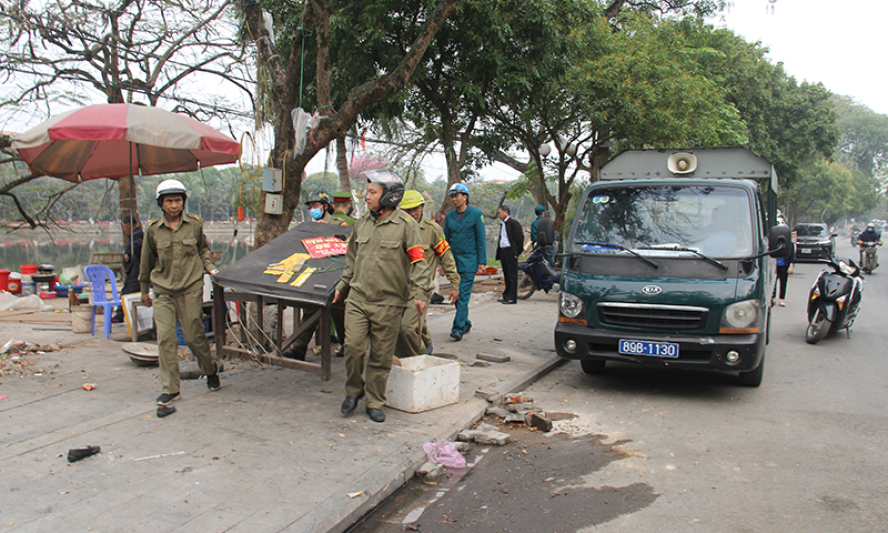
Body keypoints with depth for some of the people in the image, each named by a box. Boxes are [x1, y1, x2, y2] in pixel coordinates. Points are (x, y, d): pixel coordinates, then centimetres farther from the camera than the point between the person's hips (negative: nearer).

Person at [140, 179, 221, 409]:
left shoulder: (194, 224, 1)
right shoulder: (153, 229, 1)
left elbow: (203, 251, 18)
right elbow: (147, 260, 13)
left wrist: (211, 269, 1)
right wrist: (144, 290, 20)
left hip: (190, 287, -1)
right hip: (163, 290, 1)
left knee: (194, 335, 1)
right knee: (165, 337, -5)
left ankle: (210, 371, 28)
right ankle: (170, 389, 4)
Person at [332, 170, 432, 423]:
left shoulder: (405, 224, -7)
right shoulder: (362, 222, 10)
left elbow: (418, 262, -9)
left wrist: (420, 294, -19)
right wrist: (342, 287, 25)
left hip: (388, 303, -3)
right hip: (357, 299, 4)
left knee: (381, 357, 5)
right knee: (353, 348, -4)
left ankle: (375, 403, 21)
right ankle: (353, 391, 22)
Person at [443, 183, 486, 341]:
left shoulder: (476, 214, -3)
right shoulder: (449, 216, 9)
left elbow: (481, 240, -3)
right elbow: (446, 240, 14)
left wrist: (482, 262, -7)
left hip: (469, 260, -5)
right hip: (453, 260, 5)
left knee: (464, 294, -10)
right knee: (456, 295, 10)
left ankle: (458, 328, -11)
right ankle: (466, 323, 26)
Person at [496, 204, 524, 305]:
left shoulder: (514, 223, -7)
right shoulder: (503, 225, 20)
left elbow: (520, 237, -11)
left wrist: (517, 252, -10)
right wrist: (499, 254, 13)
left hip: (510, 252, -9)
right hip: (503, 252, 9)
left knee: (512, 275, -6)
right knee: (506, 275, 11)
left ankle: (512, 297, -5)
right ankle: (507, 296, 16)